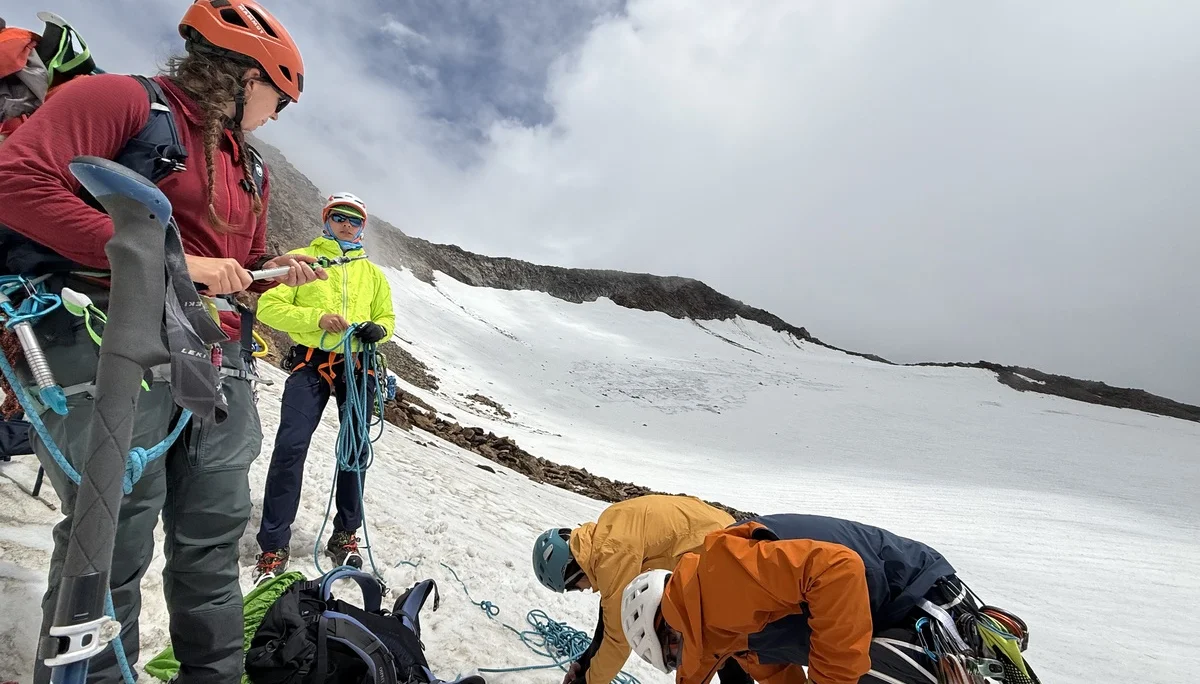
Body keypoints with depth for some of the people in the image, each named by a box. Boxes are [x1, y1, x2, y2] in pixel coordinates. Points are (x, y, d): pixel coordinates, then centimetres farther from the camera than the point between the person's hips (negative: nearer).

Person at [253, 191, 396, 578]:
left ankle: (345, 535, 19)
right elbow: (269, 305, 0)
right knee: (291, 447, -12)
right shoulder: (301, 259, 9)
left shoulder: (372, 272, 18)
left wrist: (377, 329, -4)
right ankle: (274, 544, 0)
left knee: (356, 449, 5)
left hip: (357, 366, 3)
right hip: (310, 363, -3)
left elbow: (387, 317, 21)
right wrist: (316, 317, -16)